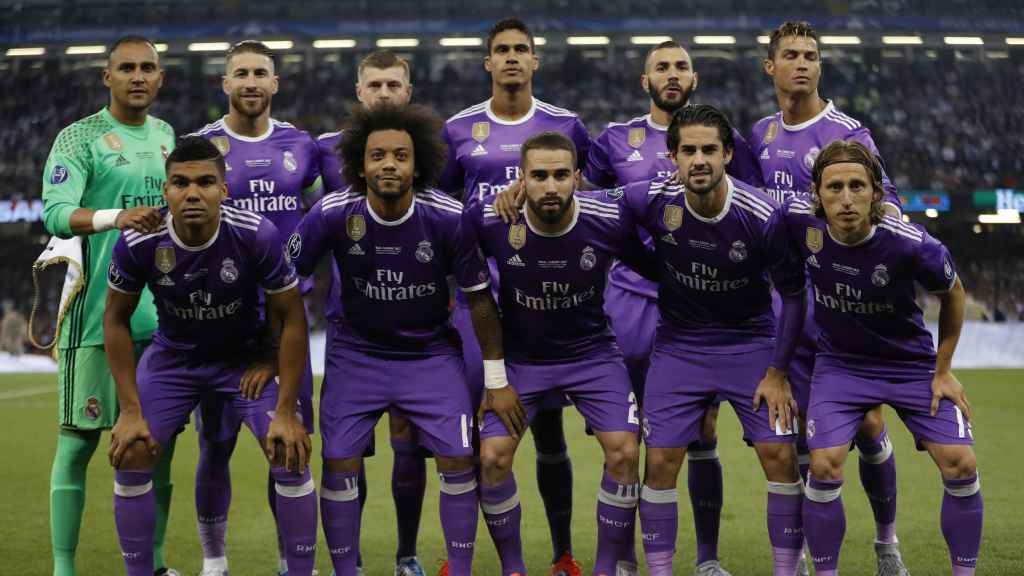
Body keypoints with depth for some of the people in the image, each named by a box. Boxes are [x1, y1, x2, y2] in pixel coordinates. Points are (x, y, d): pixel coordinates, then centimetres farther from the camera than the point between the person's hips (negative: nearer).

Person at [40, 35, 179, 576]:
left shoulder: (169, 137, 15)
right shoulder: (78, 138, -4)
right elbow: (56, 213, -18)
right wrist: (116, 217, -33)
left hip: (161, 315, 6)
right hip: (96, 314, -6)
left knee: (158, 439, 8)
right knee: (78, 439, -3)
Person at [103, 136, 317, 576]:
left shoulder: (257, 235, -28)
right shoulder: (138, 243, -24)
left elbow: (291, 316, -16)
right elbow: (116, 318, -7)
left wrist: (286, 411, -17)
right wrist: (131, 410, -11)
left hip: (246, 355, -1)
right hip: (174, 355, 1)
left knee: (290, 453, -15)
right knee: (130, 455, -11)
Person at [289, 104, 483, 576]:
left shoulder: (449, 218, -16)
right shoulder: (333, 214, -16)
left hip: (431, 353, 0)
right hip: (356, 352, 0)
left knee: (458, 458, -10)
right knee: (339, 461, -8)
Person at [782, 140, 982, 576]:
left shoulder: (912, 245, -27)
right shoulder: (799, 219, -21)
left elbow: (953, 294, -5)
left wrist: (943, 370, -1)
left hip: (912, 365, -1)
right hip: (839, 364, 1)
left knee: (960, 465, -10)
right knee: (824, 467, -15)